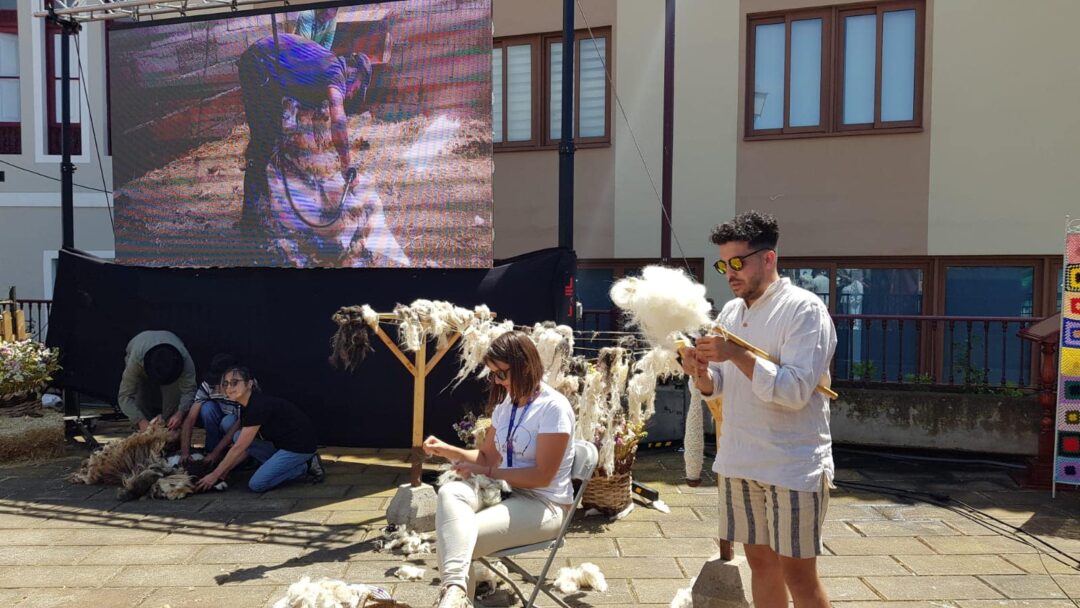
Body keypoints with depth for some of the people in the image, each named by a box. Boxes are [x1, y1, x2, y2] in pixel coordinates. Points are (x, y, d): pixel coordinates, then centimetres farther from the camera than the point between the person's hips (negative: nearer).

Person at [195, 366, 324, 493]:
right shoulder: (246, 406, 7)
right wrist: (224, 472, 8)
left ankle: (305, 466, -1)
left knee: (257, 484, -15)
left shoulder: (259, 405, -22)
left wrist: (214, 475, -12)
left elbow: (238, 448, -19)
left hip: (301, 445, -10)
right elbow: (245, 447, 12)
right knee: (238, 437, 2)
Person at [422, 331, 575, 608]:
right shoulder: (505, 404, 10)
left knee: (460, 538, -30)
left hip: (543, 505, -7)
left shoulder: (553, 407, -15)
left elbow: (542, 476, -18)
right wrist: (446, 450, 3)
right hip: (507, 491, 7)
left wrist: (486, 472, -17)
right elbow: (487, 456, 19)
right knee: (449, 493, -28)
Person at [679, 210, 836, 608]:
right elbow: (718, 386, 11)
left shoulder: (805, 309, -12)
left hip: (793, 466, -6)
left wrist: (736, 355, -28)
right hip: (738, 462, 7)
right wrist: (700, 373, -11)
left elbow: (795, 390, -22)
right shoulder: (730, 312, 9)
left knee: (797, 573, 3)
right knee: (760, 563, 16)